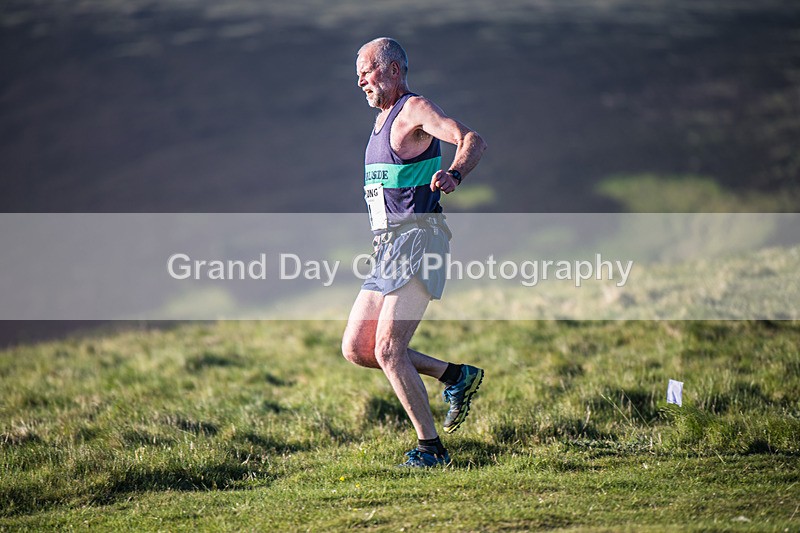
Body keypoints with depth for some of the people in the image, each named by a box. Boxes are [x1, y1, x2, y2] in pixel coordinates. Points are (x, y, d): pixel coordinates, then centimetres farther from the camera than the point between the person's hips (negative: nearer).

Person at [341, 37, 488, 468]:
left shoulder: (415, 109, -8)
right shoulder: (384, 119, 21)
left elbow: (472, 140, -24)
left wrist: (453, 175, -44)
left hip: (416, 239, -10)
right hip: (388, 248, 10)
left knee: (388, 350, -15)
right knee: (355, 348, 4)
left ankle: (431, 448, -7)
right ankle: (455, 376, 13)